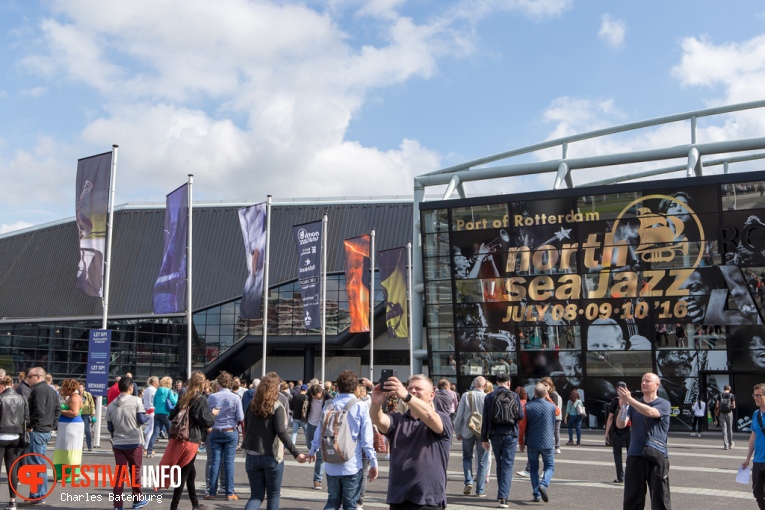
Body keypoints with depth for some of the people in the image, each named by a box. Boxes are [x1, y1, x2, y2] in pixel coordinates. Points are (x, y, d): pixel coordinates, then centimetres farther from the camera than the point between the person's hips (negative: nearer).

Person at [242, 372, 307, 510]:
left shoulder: (252, 405, 4)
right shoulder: (277, 407, -11)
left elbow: (246, 428, 10)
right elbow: (281, 432, -19)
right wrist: (296, 453, -20)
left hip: (252, 456, 4)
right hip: (272, 457, -4)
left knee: (256, 495, 10)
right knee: (273, 496, 12)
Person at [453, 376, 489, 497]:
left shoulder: (466, 395, -6)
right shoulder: (487, 398, -9)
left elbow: (459, 415, -3)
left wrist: (457, 432, 7)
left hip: (467, 431, 1)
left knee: (467, 457, 18)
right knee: (482, 461, 8)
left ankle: (468, 481, 0)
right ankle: (480, 490, 8)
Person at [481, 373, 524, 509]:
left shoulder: (489, 397, 1)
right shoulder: (514, 396, -3)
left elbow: (485, 419, 0)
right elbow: (521, 416, -4)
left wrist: (484, 438, 4)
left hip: (495, 435, 2)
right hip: (510, 434, -2)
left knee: (499, 464, 17)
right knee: (507, 465, -2)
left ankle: (502, 493, 24)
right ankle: (503, 496, -13)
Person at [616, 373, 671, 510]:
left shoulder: (664, 404, 1)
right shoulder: (634, 404, 11)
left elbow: (650, 412, -22)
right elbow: (620, 424, -1)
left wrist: (629, 400, -26)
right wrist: (623, 405, -15)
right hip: (635, 456, 3)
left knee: (660, 498, 2)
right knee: (632, 499, 6)